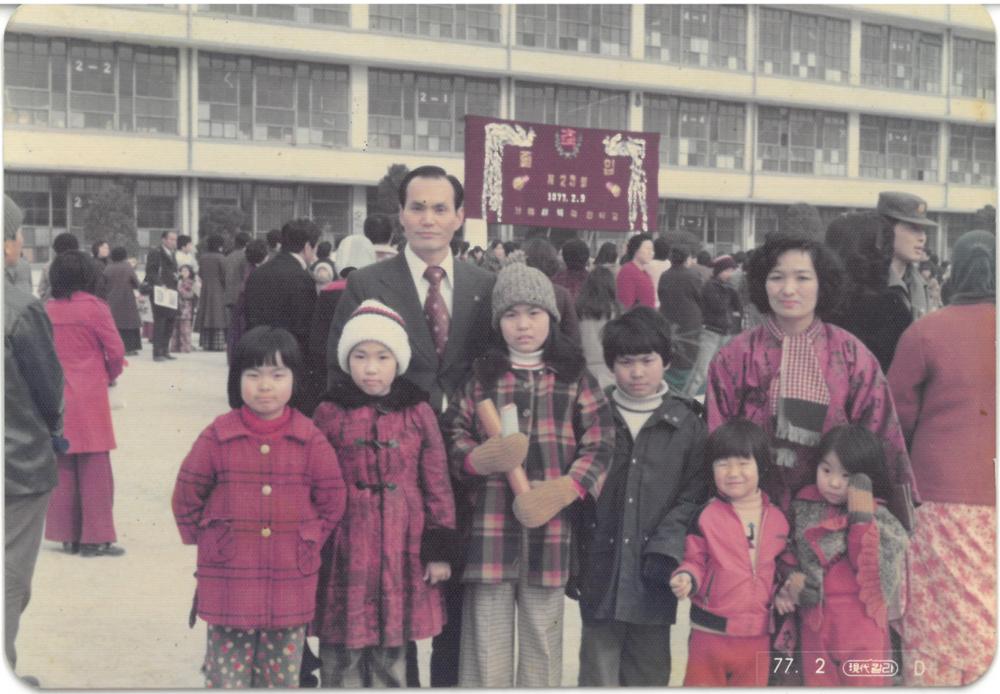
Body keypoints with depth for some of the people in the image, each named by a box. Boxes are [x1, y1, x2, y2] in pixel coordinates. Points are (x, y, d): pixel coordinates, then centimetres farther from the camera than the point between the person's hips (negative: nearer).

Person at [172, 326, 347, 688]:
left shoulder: (311, 440, -2)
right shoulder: (218, 437, -4)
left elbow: (332, 498, 7)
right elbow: (186, 495, 5)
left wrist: (310, 540, 3)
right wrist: (205, 539, 3)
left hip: (291, 586, 1)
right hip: (228, 586, -1)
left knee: (283, 676, 11)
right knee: (226, 674, 5)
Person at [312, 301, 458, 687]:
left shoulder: (418, 413, 2)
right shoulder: (330, 413, 1)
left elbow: (437, 484, 4)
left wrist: (440, 549, 2)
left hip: (401, 551, 1)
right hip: (345, 551, -1)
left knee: (392, 653, 12)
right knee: (341, 654, 5)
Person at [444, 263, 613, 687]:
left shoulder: (575, 379, 7)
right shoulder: (481, 377, 8)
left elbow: (599, 445, -1)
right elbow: (453, 434, 7)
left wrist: (563, 490, -15)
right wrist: (479, 460, -15)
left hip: (550, 528, 0)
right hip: (490, 527, 0)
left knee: (543, 640, 11)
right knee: (486, 644, 5)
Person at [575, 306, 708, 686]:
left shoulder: (687, 423, 3)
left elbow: (694, 496, -1)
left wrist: (665, 549, -13)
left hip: (653, 574, 0)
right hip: (600, 569, 0)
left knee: (649, 673, 10)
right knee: (599, 674, 4)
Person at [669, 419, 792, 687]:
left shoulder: (777, 519, 4)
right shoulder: (706, 517, -8)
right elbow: (695, 561, -3)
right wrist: (686, 578, -23)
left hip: (757, 636, 3)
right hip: (711, 631, -3)